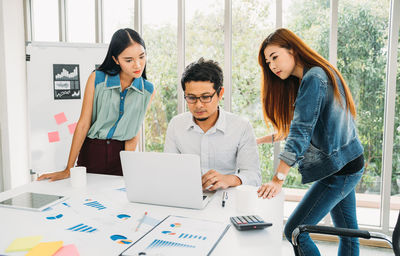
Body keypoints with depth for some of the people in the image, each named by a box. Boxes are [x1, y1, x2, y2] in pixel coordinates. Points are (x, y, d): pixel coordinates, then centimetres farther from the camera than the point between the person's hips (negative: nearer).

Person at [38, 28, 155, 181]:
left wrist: (127, 171, -9)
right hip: (92, 151, -1)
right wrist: (68, 170, -9)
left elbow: (133, 133, 0)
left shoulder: (148, 91, -3)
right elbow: (83, 124, -8)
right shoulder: (97, 79, -9)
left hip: (121, 152, 2)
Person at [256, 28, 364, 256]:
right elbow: (302, 127, 19)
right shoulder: (321, 73, 13)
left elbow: (301, 131, -27)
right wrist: (266, 138, 18)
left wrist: (278, 179, -31)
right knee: (348, 233, 16)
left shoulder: (313, 79, -18)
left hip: (339, 170, -10)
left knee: (294, 231, -5)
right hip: (349, 163, 10)